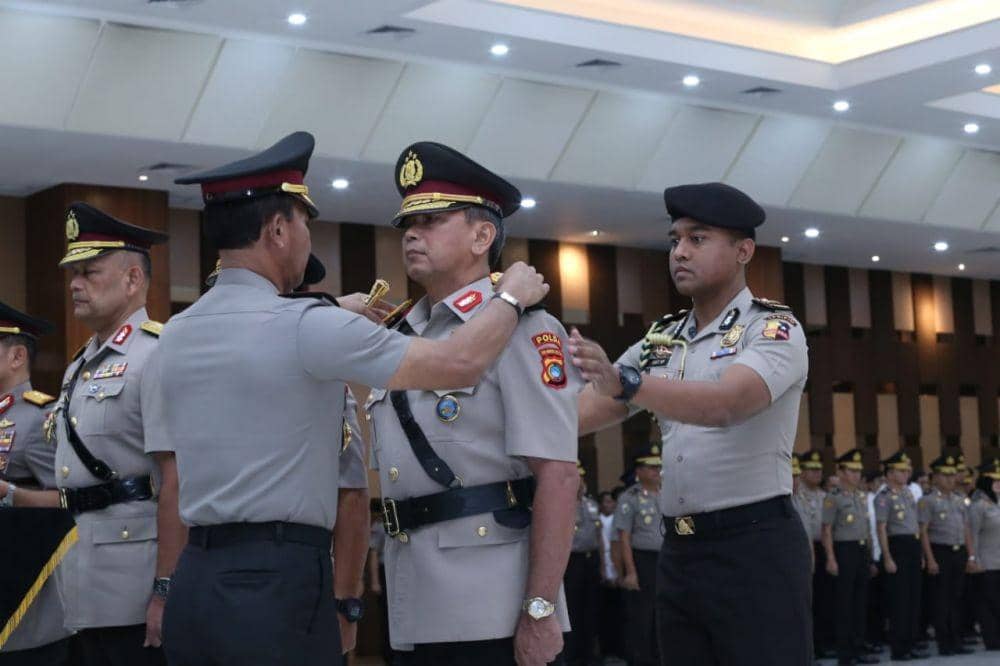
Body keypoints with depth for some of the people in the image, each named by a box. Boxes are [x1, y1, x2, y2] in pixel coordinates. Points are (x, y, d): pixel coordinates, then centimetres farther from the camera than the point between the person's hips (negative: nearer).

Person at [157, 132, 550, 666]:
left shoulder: (176, 334, 9)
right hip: (278, 582, -7)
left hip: (195, 581, 8)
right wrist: (513, 296, 5)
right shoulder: (304, 326, -13)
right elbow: (460, 363, -12)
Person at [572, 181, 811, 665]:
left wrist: (625, 384, -40)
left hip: (755, 547, -6)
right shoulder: (660, 340, 13)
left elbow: (725, 404, -26)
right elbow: (584, 411, 7)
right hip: (678, 551, 6)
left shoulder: (773, 330, -7)